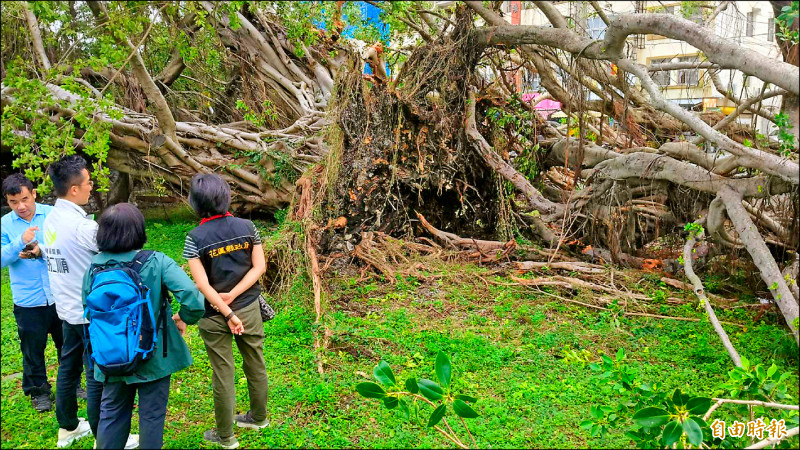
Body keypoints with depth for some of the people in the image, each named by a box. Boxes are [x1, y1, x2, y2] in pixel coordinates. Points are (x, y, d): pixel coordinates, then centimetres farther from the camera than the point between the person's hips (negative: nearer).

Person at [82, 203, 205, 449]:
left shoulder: (94, 266, -9)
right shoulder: (157, 262, -20)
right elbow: (193, 298, -30)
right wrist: (183, 318, -9)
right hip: (152, 356, -3)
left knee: (111, 413, 21)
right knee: (152, 416, 14)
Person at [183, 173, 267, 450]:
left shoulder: (195, 238, -12)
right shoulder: (247, 227, -5)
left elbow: (202, 285, -17)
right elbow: (259, 266, -6)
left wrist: (227, 313, -14)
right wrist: (232, 295, -10)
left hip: (214, 315, -3)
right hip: (249, 308, 3)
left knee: (223, 374, 8)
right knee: (256, 365, 19)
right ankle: (258, 417, 39)